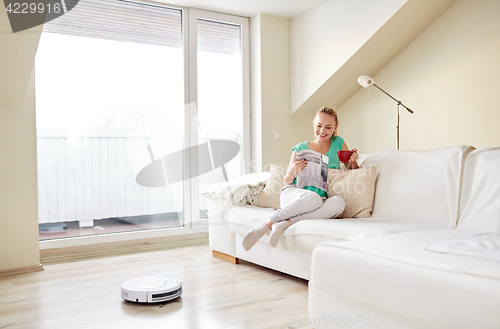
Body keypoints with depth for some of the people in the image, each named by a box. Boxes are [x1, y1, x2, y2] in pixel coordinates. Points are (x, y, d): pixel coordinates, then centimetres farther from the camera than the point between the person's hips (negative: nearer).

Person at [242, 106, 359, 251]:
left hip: (321, 199, 2)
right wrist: (293, 171, -14)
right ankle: (266, 225, -25)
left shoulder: (338, 143, 11)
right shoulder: (300, 148, 6)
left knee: (339, 202, -34)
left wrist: (353, 162, -7)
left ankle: (285, 224, -32)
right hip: (293, 193, -2)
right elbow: (287, 181, 9)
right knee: (313, 198, -39)